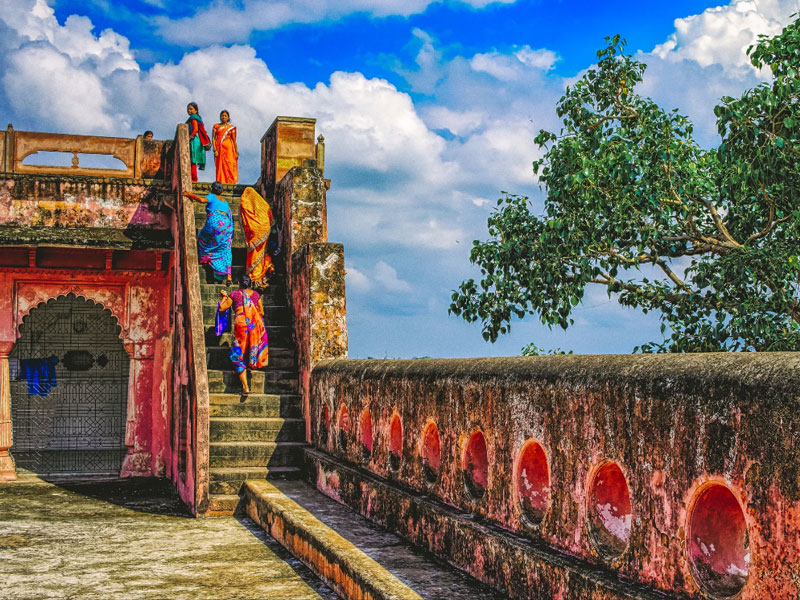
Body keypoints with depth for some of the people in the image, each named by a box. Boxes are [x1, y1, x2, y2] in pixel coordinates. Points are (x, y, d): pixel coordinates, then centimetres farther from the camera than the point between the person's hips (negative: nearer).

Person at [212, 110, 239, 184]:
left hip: (229, 148, 0)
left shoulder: (231, 127, 10)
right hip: (219, 148, 0)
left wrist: (236, 152, 4)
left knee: (230, 165, -9)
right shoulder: (216, 126, 9)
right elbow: (213, 138, 3)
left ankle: (230, 182, -9)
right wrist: (215, 150, -8)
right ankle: (221, 182, -3)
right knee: (220, 166, -4)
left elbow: (234, 140, 10)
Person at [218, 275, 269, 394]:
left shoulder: (234, 294, 12)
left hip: (240, 324, -1)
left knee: (239, 356, 5)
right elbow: (261, 312, 20)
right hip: (256, 323, 1)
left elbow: (221, 308, 15)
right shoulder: (255, 294, 16)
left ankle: (245, 387, -2)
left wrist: (224, 296, 31)